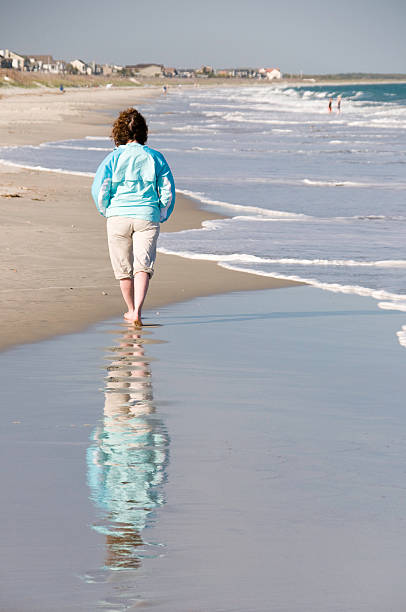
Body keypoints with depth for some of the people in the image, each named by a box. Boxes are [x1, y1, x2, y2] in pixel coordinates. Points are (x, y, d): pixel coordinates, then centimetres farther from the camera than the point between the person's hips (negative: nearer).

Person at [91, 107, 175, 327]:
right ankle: (137, 311, -25)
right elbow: (168, 192, 4)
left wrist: (106, 211, 11)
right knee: (143, 266, -6)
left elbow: (99, 189, -6)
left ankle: (131, 310, 28)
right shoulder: (155, 157, 5)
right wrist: (161, 217, 17)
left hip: (118, 217, 0)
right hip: (147, 217, 0)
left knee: (123, 268, 14)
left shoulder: (115, 157, 0)